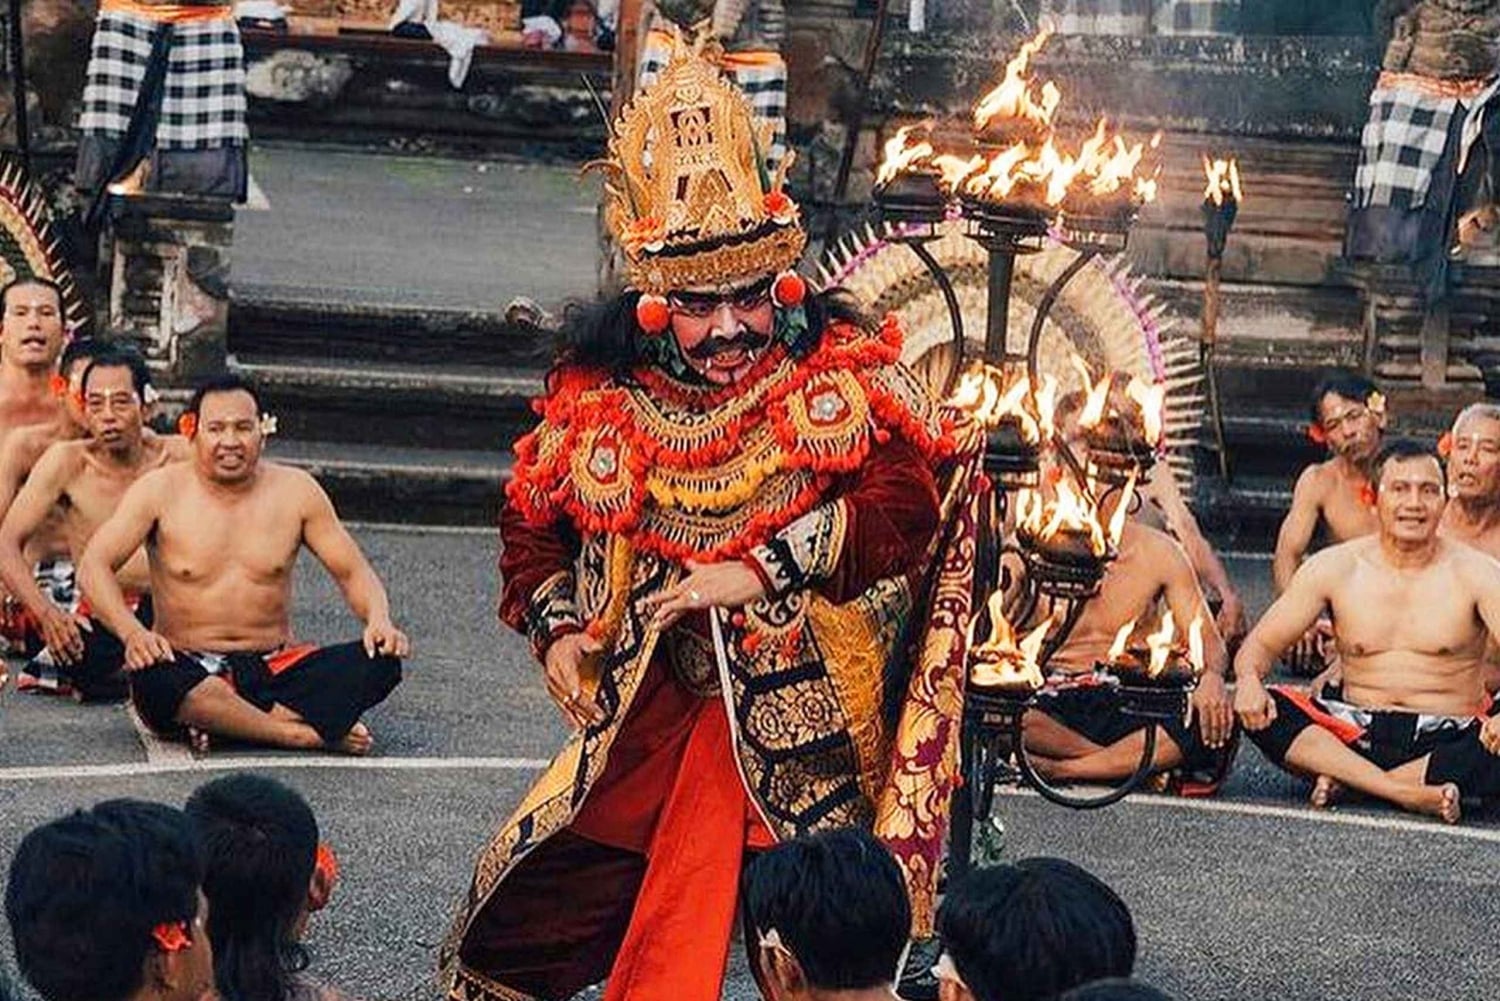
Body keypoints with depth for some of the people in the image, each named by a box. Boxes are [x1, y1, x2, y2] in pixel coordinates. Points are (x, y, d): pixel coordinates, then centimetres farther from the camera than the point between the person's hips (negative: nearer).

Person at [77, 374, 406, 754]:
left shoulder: (295, 491, 5)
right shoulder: (161, 491, -1)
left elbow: (353, 571, 9)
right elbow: (94, 565, -7)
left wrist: (379, 620, -14)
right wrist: (132, 632, -26)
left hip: (274, 669, 2)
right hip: (188, 668, -2)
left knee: (381, 662, -23)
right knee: (151, 679, -39)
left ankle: (223, 723, -30)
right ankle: (304, 733, -29)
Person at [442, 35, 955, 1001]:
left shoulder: (839, 370, -5)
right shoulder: (602, 395, 2)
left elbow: (904, 507, -17)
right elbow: (533, 520, 16)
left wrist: (759, 571, -22)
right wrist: (557, 630, 1)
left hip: (793, 705, -3)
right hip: (647, 700, 3)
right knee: (519, 902, 10)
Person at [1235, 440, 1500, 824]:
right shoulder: (1334, 567, 5)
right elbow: (1261, 643, 6)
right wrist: (1249, 681, -20)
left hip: (1446, 739, -2)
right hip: (1358, 731, 2)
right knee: (1259, 713, -24)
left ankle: (1343, 778, -27)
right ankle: (1407, 792, -32)